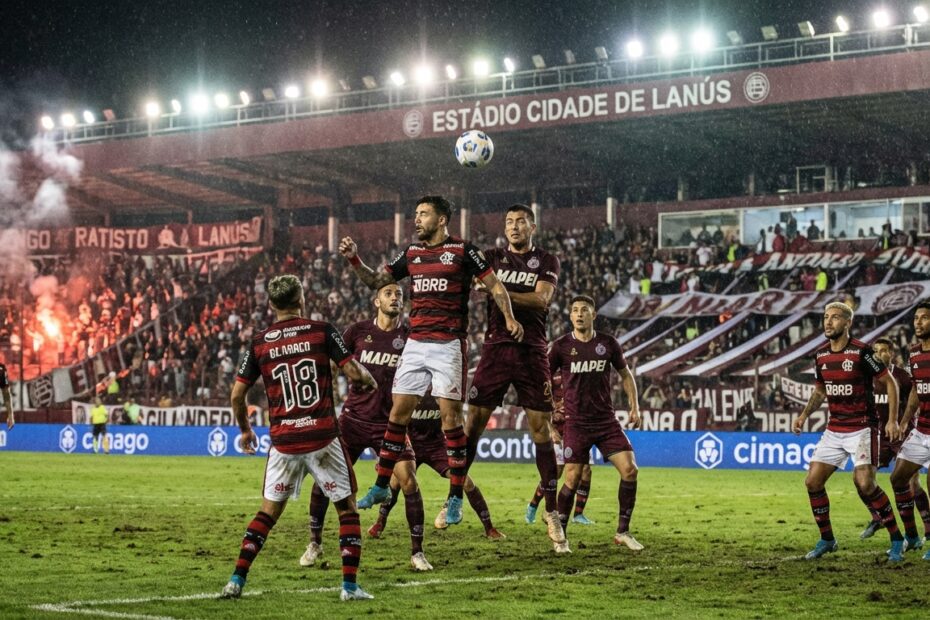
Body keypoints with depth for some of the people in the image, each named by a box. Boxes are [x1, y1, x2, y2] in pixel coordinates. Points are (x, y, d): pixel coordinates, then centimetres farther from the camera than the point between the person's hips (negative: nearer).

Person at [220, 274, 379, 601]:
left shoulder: (259, 343, 4)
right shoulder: (322, 331, -2)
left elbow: (237, 395, 6)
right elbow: (353, 372, -6)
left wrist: (245, 430, 23)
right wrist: (370, 380, 17)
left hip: (283, 442, 2)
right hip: (323, 438, -2)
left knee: (268, 512, 14)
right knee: (347, 507, 9)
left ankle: (236, 581, 8)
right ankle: (349, 585, 2)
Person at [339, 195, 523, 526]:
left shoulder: (462, 250, -2)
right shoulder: (411, 253, 13)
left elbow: (495, 285, -2)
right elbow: (376, 281, 20)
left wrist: (509, 317, -17)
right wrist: (354, 258, 5)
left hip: (449, 344, -5)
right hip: (415, 344, 5)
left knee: (450, 415, -5)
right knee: (399, 411, 4)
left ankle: (456, 497, 0)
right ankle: (381, 486, 14)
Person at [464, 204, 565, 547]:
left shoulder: (546, 262, 5)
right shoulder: (493, 258, 12)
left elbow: (541, 299, -10)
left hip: (531, 352, -2)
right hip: (496, 348, 2)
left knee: (541, 428, -3)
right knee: (473, 422, -3)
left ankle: (552, 512, 2)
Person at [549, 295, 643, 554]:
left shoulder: (608, 343, 3)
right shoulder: (561, 346, -3)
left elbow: (625, 374, 17)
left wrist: (634, 407, 9)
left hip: (607, 420, 3)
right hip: (576, 423, -2)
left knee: (630, 469, -9)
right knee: (572, 479, -8)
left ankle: (623, 532, 4)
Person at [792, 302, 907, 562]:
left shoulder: (861, 352, -13)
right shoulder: (821, 355, 5)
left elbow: (890, 382, -6)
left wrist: (893, 420, -12)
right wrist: (804, 415, 6)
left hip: (862, 428, -6)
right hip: (834, 430, 6)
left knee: (865, 484, -19)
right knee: (813, 481, -2)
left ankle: (897, 540, -2)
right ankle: (826, 540, 15)